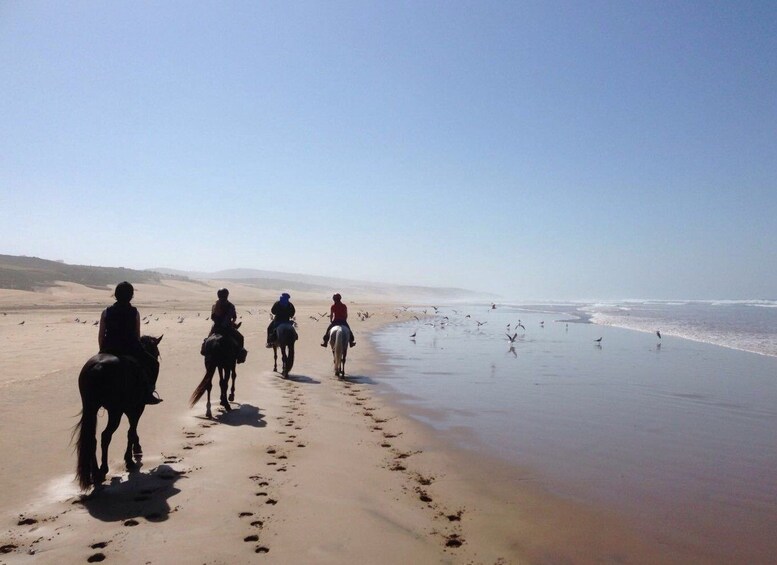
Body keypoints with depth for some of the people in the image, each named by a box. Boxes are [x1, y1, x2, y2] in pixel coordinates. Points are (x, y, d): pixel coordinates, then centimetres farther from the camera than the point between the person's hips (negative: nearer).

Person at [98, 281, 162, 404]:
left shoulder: (106, 312, 0)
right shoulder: (135, 313, -4)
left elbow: (100, 336, 3)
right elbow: (137, 335, 0)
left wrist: (103, 350, 16)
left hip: (109, 350, 2)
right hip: (131, 349, -2)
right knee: (153, 363, 18)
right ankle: (147, 393, 13)